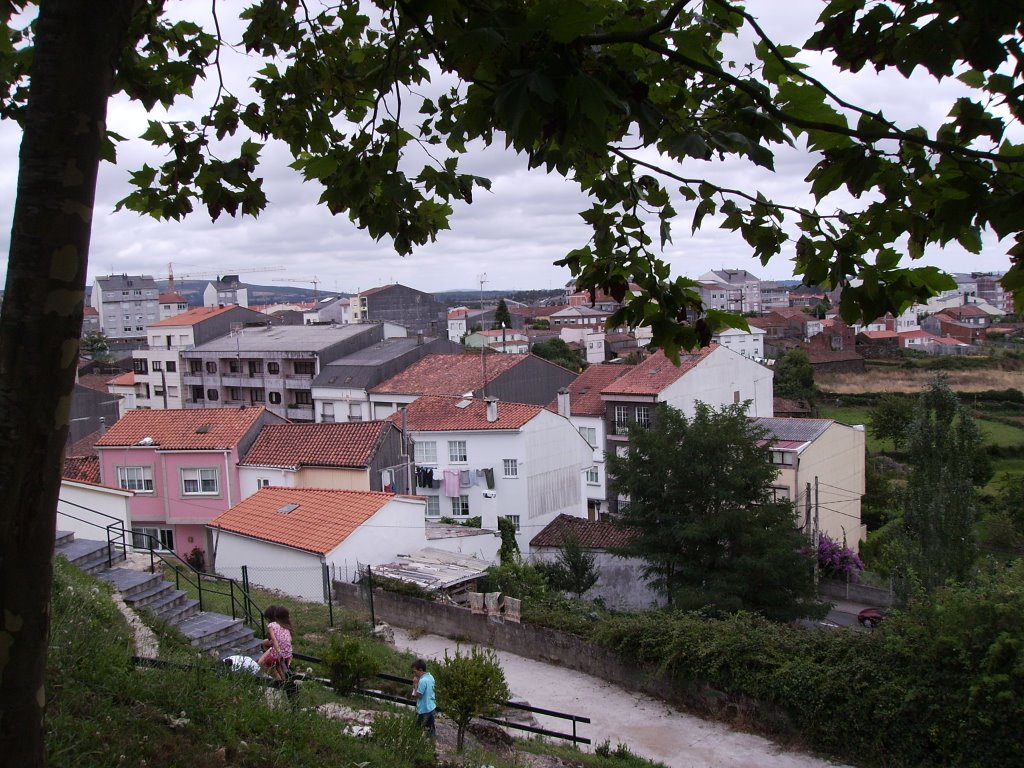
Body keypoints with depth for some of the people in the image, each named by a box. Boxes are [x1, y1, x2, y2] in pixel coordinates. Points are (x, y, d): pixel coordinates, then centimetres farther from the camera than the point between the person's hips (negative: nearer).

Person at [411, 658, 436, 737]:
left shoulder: (422, 681, -25)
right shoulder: (430, 677, 3)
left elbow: (418, 695, -20)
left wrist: (415, 683, -14)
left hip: (424, 710, -9)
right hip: (431, 707, 9)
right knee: (431, 727, 18)